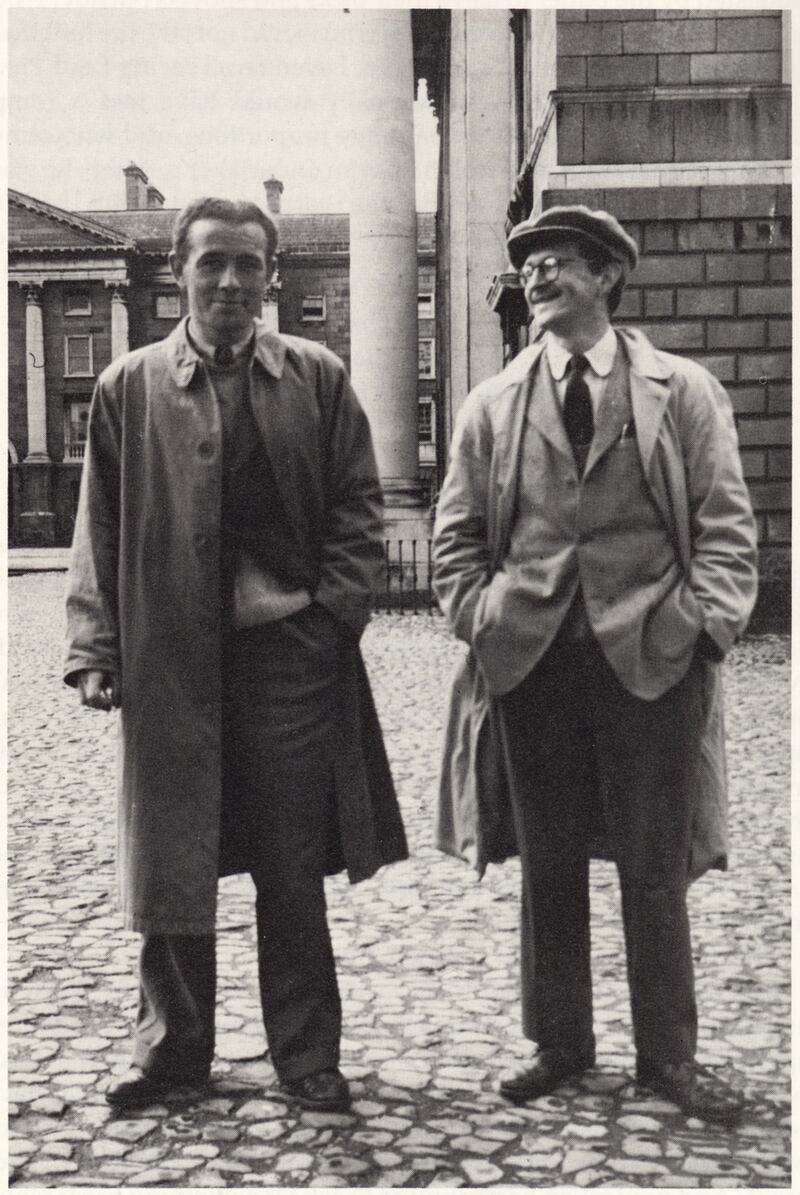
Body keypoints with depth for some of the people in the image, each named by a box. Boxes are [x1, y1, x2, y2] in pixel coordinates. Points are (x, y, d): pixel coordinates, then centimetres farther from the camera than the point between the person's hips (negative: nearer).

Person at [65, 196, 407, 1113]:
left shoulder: (316, 377, 4)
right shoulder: (128, 387, 4)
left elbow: (355, 508, 5)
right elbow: (100, 529, 4)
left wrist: (333, 613, -6)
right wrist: (95, 649, -4)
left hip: (289, 651, 0)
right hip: (168, 659, 1)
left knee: (293, 870, 8)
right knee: (170, 863, 11)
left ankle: (305, 1054, 23)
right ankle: (173, 1047, 29)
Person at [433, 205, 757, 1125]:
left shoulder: (684, 392, 3)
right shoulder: (492, 406, 9)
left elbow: (725, 526, 1)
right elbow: (456, 536, 12)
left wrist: (701, 622, -10)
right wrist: (482, 621, 0)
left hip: (652, 661, -2)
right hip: (530, 663, 2)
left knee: (655, 871, 7)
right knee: (548, 868, 11)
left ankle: (668, 1055, 24)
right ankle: (558, 1043, 27)